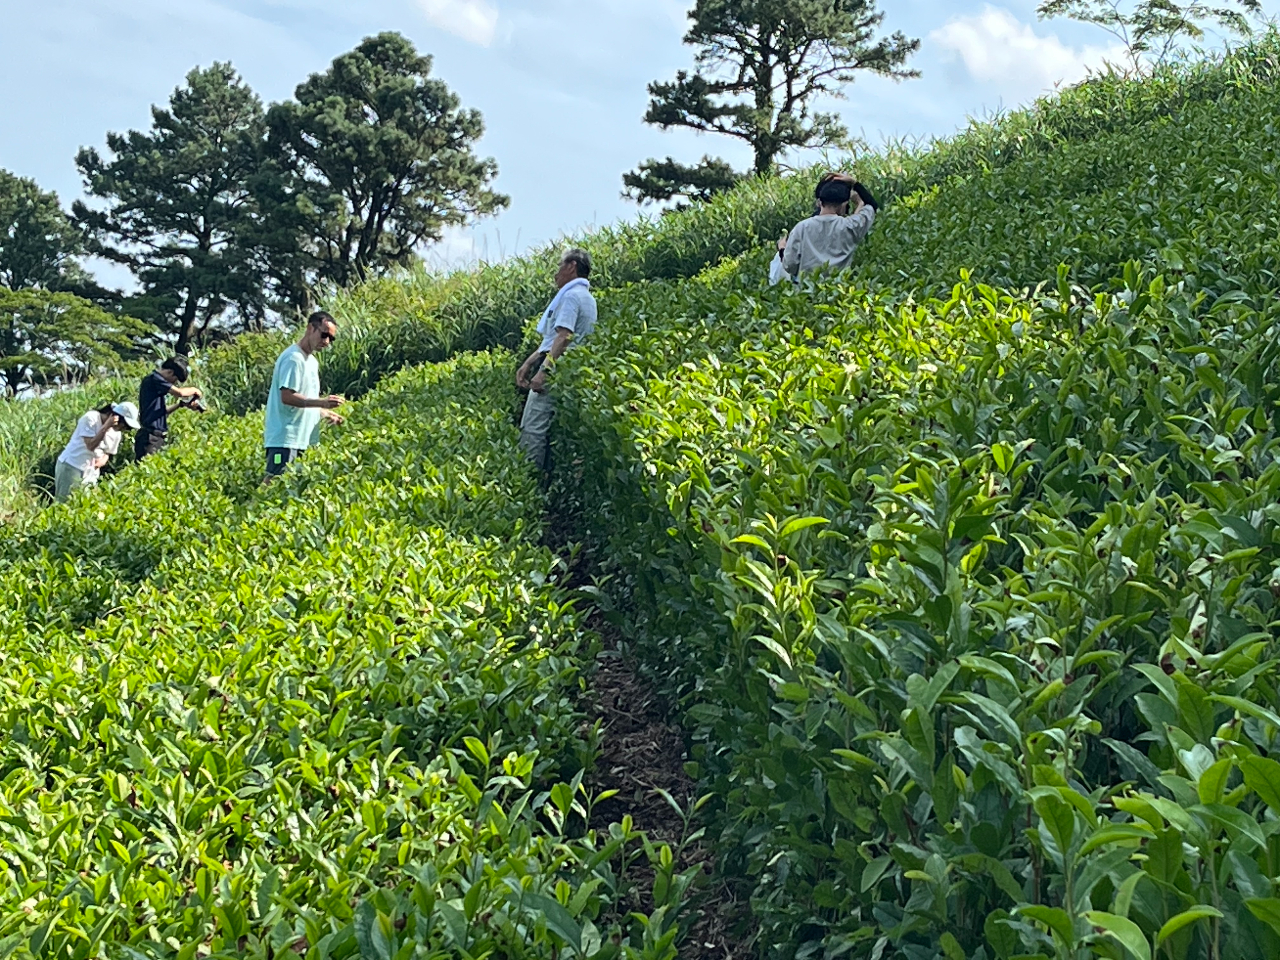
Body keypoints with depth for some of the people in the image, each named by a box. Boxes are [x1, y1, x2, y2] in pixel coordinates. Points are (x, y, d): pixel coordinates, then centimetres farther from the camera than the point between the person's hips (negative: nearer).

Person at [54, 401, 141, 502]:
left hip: (91, 474, 6)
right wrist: (106, 427, -28)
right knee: (64, 502, -6)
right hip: (70, 467, -6)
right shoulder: (91, 418, -16)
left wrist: (103, 461, -7)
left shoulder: (116, 433, 3)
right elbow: (91, 446, -25)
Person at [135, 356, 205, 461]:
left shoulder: (156, 380, 18)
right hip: (150, 437, -10)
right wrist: (194, 390, -3)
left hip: (156, 437, 10)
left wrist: (181, 405, 13)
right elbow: (179, 392, -22)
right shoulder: (154, 379, -11)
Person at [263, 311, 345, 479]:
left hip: (302, 439, 10)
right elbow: (287, 397, -20)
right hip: (285, 440, -10)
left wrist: (326, 414, 9)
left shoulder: (312, 361, 19)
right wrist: (322, 402, -26)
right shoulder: (293, 358, -11)